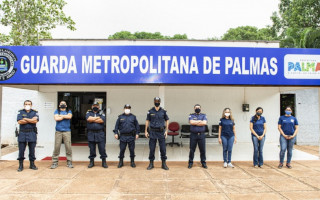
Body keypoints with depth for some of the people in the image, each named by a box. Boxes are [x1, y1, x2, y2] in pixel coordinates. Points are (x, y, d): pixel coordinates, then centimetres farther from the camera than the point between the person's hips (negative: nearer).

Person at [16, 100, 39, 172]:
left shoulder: (35, 112, 7)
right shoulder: (20, 112, 7)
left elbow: (35, 121, -11)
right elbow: (19, 121, -8)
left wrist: (25, 119, -7)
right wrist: (31, 120, -8)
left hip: (32, 133, 0)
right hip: (22, 133, 0)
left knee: (32, 150, 5)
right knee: (21, 149, 3)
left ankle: (32, 164, 15)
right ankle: (21, 165, 12)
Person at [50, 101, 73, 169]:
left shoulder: (69, 111, 15)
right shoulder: (57, 111, 14)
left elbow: (69, 116, -7)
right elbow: (56, 118, -4)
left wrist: (60, 116, 0)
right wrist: (65, 116, 0)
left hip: (67, 131, 0)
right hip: (58, 131, 0)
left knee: (68, 147, -4)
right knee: (56, 147, -3)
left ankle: (69, 162, 3)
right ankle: (55, 162, 6)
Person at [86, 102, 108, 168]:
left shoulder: (102, 114, 9)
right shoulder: (89, 113, 12)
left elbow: (102, 120, -11)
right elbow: (88, 119, -10)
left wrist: (92, 119, -6)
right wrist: (98, 118, -6)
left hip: (100, 134, -1)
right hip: (91, 134, 1)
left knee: (102, 148, 0)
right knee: (92, 149, 8)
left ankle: (104, 162, 10)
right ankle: (91, 162, 21)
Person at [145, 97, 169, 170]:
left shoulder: (163, 111, 2)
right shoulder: (150, 111, 3)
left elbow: (167, 120, 8)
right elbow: (147, 121, 7)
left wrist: (166, 131, 2)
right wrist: (146, 131, 3)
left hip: (161, 132, 0)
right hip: (153, 132, 0)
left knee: (163, 148, 2)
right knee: (152, 148, 4)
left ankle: (164, 164, 13)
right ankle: (151, 164, 16)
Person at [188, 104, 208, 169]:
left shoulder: (204, 115, 9)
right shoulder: (191, 115, 7)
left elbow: (204, 123, -9)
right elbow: (191, 122, -12)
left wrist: (195, 123, -8)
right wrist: (200, 121, -7)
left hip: (201, 134, 1)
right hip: (193, 134, -1)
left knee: (203, 150, 5)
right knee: (192, 150, 4)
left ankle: (203, 163, 17)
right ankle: (190, 163, 14)